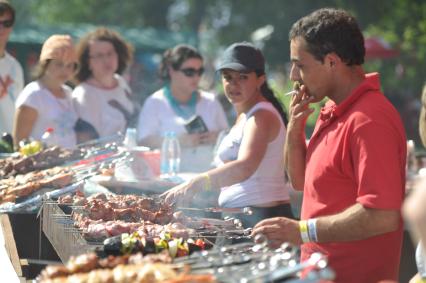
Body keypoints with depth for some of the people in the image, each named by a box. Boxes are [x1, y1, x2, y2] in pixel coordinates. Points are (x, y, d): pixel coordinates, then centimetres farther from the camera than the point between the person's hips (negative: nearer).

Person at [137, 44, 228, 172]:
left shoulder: (210, 101, 19)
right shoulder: (155, 103, 7)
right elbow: (144, 142, -3)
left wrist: (217, 137, -1)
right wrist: (179, 141, -15)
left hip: (210, 171, 3)